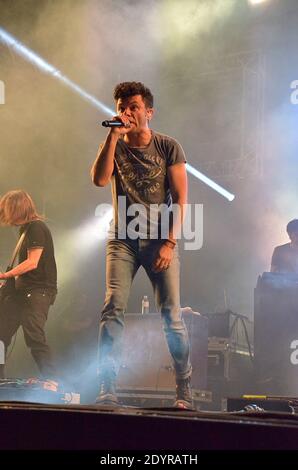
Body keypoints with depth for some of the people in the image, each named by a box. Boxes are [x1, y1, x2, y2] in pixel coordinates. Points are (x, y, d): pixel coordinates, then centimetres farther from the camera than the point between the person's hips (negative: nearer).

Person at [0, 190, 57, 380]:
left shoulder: (36, 227, -12)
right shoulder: (25, 229, 17)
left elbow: (32, 263, -20)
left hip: (39, 291, -10)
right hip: (24, 290, 10)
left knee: (35, 338, -16)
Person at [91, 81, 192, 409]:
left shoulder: (168, 147, 2)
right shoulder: (115, 147, 8)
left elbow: (180, 198, -1)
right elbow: (99, 179, -12)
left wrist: (169, 242, -10)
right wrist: (113, 135, -14)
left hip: (160, 241, -1)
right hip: (122, 240, 2)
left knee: (171, 314, -7)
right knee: (113, 309, -13)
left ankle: (184, 390, 4)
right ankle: (107, 390, -12)